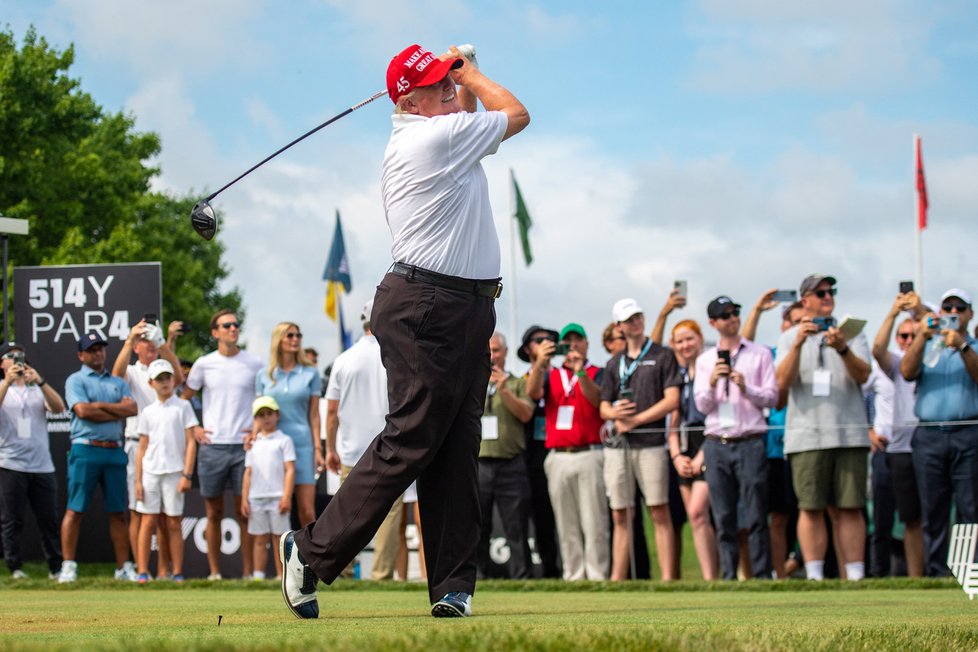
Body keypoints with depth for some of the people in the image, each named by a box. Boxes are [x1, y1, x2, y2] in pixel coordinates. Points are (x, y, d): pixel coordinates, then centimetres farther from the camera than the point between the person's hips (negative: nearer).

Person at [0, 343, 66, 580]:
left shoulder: (38, 390, 16)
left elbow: (58, 407, -2)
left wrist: (40, 381, -15)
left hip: (42, 465, 2)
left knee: (49, 518, 1)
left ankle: (56, 567, 6)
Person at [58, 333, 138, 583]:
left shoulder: (118, 382, 19)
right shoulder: (76, 381, 5)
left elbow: (132, 408, 2)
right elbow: (82, 411, -12)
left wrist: (101, 406, -8)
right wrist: (118, 413, -4)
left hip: (115, 450, 4)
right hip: (86, 450, -4)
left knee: (118, 512, 5)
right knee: (75, 510, -7)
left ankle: (124, 567, 8)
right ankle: (68, 566, -6)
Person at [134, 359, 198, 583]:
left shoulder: (182, 407, 4)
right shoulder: (148, 412, 11)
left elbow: (191, 442, -1)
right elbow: (142, 448, 11)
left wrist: (187, 475, -9)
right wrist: (138, 480, 4)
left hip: (174, 472, -2)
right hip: (150, 471, 2)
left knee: (173, 523, 0)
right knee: (148, 521, -2)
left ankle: (178, 574, 3)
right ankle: (142, 572, -3)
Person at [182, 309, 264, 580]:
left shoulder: (254, 365, 4)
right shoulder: (204, 364, 6)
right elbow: (184, 398, 16)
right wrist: (193, 428, 5)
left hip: (244, 446, -1)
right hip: (212, 446, 1)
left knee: (245, 512, 0)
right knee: (214, 513, 5)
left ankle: (248, 571, 4)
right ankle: (214, 572, 10)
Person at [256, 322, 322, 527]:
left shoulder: (310, 374, 6)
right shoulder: (264, 376, 8)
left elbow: (314, 415, 5)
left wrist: (318, 449, 0)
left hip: (302, 444, -1)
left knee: (307, 510, -6)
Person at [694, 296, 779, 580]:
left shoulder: (759, 354, 8)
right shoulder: (705, 360, 15)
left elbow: (772, 398, 3)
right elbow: (702, 405, 9)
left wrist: (746, 388, -12)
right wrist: (712, 383, -8)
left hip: (750, 442, -3)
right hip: (716, 443, 3)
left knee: (756, 517, -6)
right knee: (723, 519, 2)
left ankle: (762, 576, -7)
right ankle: (728, 577, 5)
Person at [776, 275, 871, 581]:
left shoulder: (851, 333, 13)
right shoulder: (790, 338, 12)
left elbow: (862, 375, -2)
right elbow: (783, 382, -2)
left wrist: (843, 349, -21)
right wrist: (798, 344, -15)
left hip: (849, 434, 0)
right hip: (806, 435, 0)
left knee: (849, 508, -2)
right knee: (810, 508, -5)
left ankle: (855, 576, -2)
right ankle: (814, 577, -4)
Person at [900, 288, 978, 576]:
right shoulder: (928, 347, 20)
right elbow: (907, 371, 1)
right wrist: (921, 336, -12)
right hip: (929, 436, 2)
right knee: (932, 512, 0)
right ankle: (936, 573, 1)